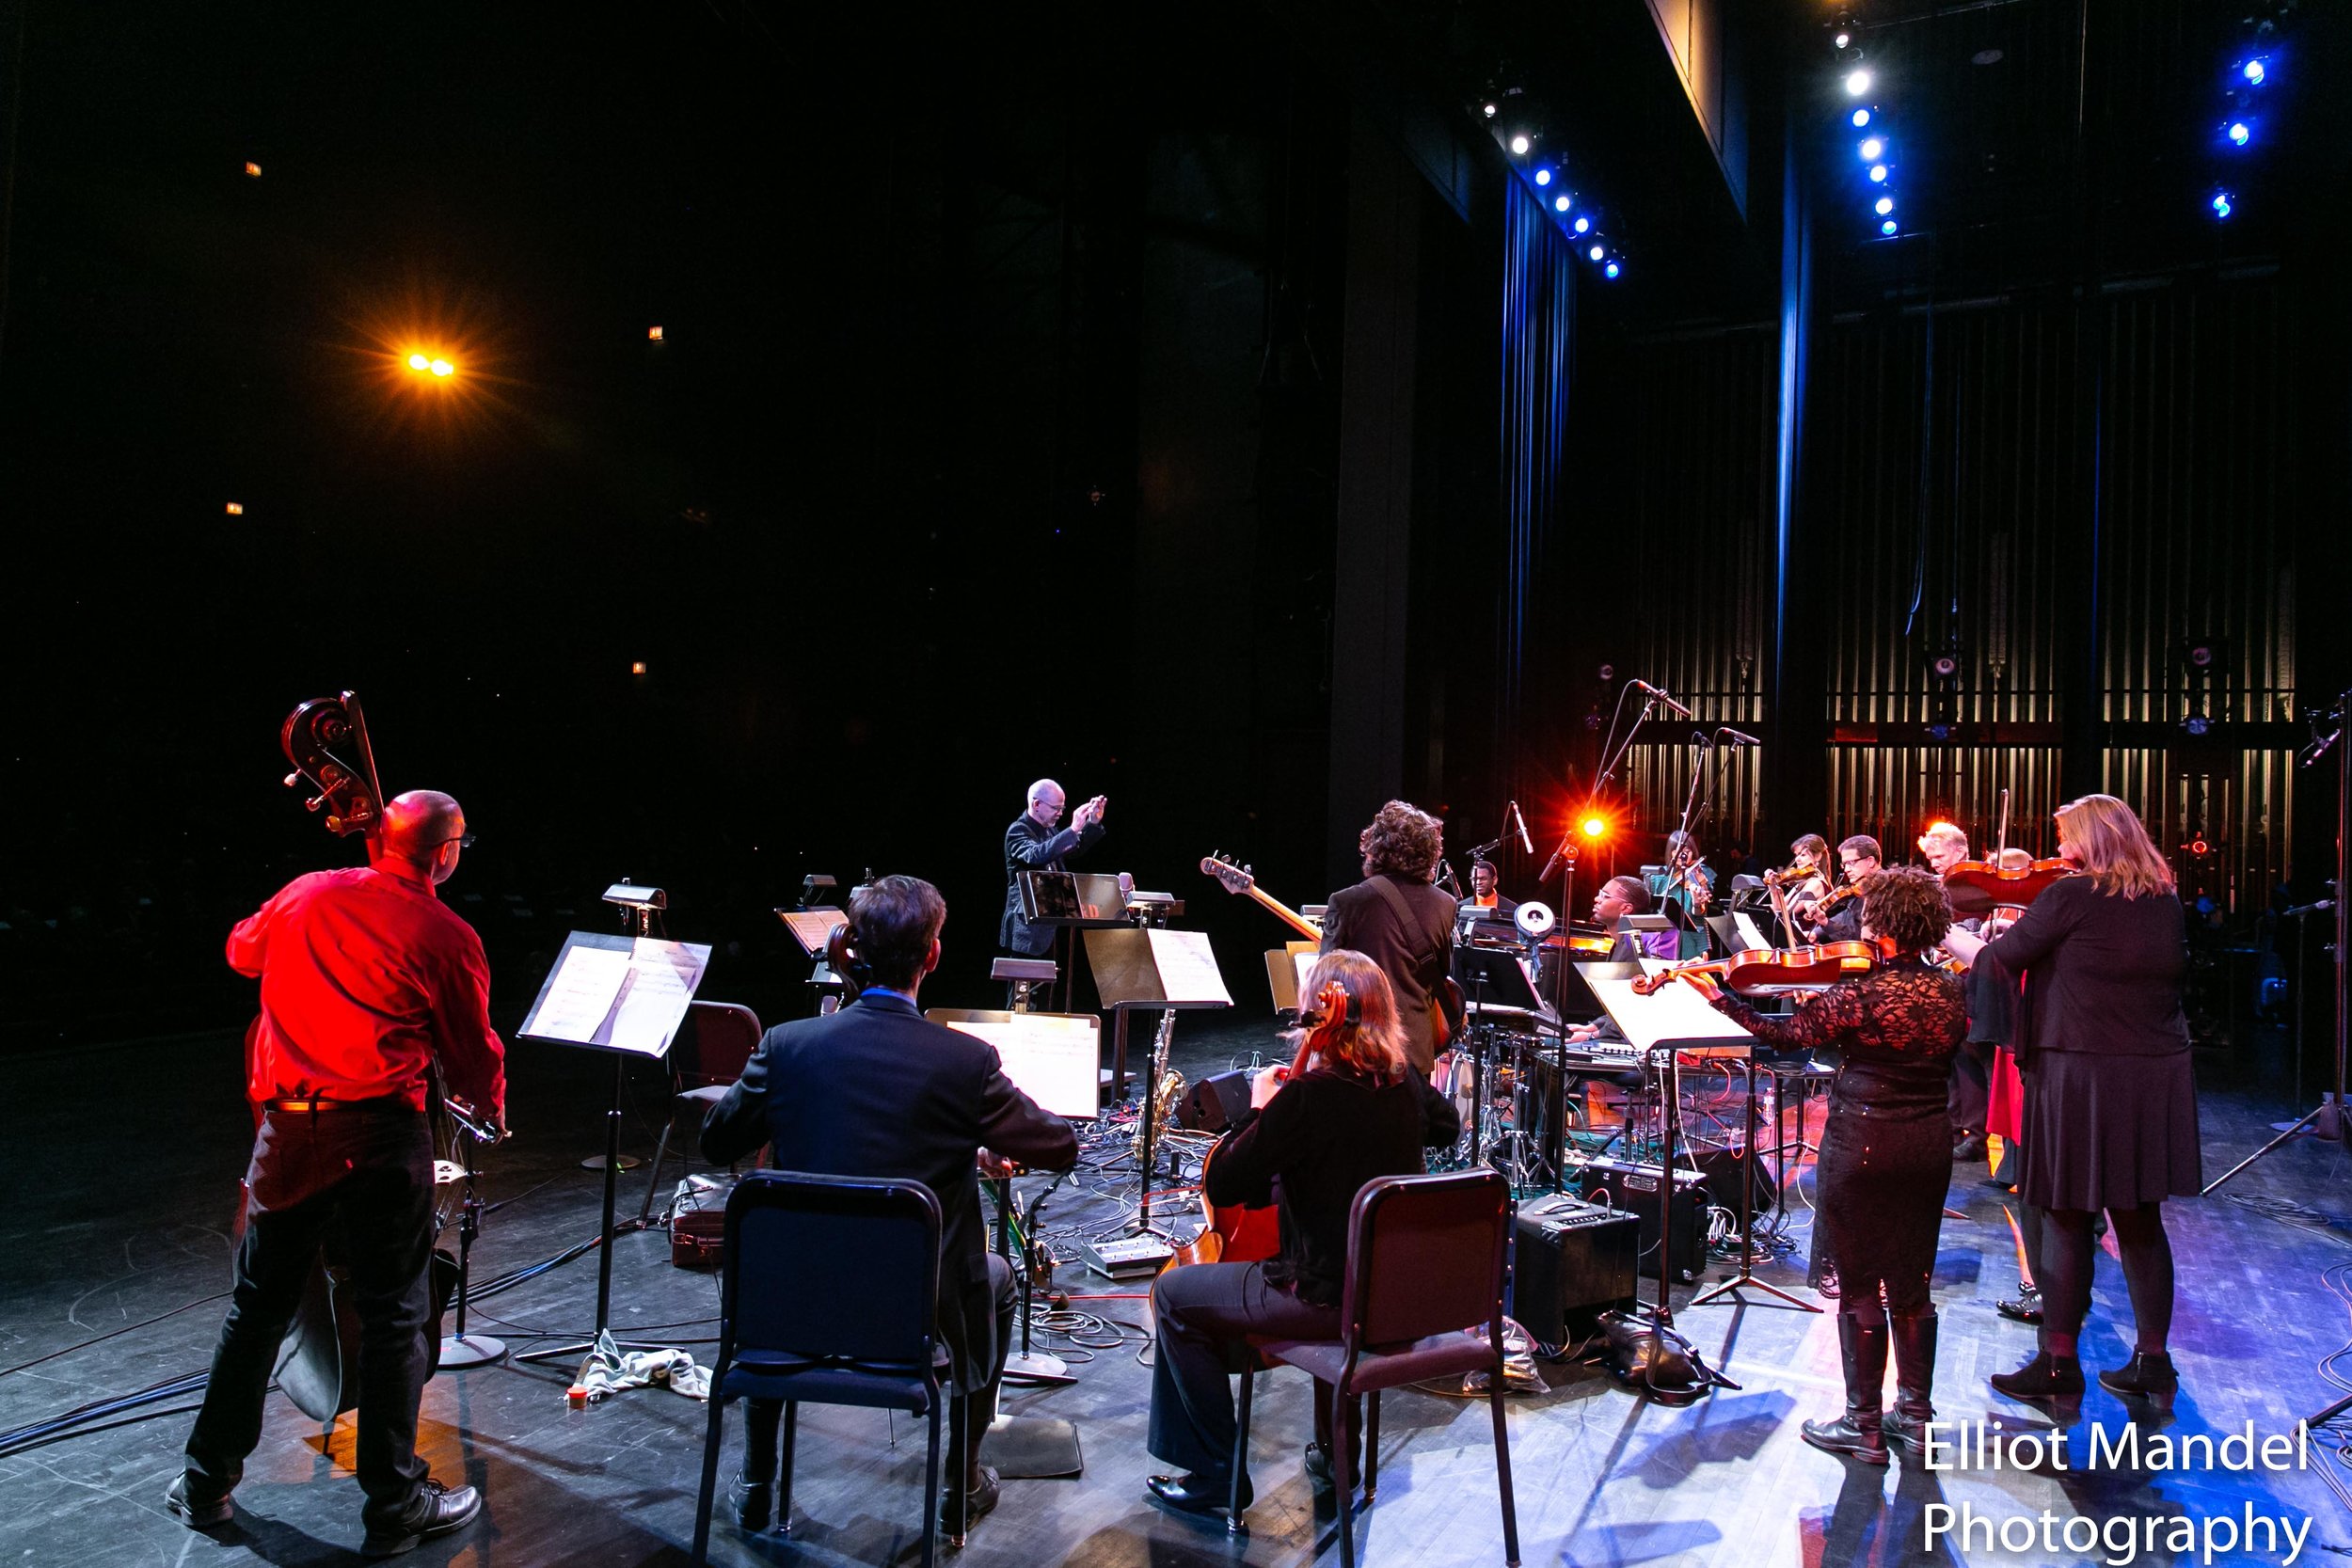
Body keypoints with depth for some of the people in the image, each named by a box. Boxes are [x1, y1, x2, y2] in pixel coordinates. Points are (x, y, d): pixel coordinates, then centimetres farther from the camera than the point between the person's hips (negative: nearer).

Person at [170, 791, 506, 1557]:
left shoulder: (305, 895, 5)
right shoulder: (447, 938, -7)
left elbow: (241, 950, 27)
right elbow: (474, 1061, 0)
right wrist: (491, 1109, 20)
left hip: (288, 1128, 5)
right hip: (380, 1135, -5)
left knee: (258, 1307, 19)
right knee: (393, 1317, 5)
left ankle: (207, 1484, 33)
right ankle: (393, 1505, 14)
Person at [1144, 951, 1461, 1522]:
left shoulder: (1306, 1095, -24)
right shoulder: (1403, 1081, -2)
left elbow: (1223, 1186, -18)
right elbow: (1446, 1127, 22)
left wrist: (1259, 1108, -6)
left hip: (1329, 1301, -7)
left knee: (1173, 1294, 10)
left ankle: (1214, 1477, 18)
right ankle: (1336, 1455, 46)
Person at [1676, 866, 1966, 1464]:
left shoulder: (1859, 995, -19)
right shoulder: (1950, 993, 0)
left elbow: (1782, 1033, -12)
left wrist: (1717, 995, -5)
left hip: (1862, 1141, -6)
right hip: (1928, 1145, 6)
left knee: (1858, 1286, 3)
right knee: (1911, 1284, 16)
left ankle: (1864, 1424, 10)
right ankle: (1915, 1413, 24)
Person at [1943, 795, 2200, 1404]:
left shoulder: (2070, 896, -13)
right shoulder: (2164, 901, 6)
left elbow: (1997, 959, -10)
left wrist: (1948, 935, 9)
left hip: (2079, 1076, -6)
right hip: (2155, 1078, 6)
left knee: (2067, 1220, 2)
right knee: (2140, 1219, 15)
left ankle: (2059, 1363, 10)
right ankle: (2153, 1359, 23)